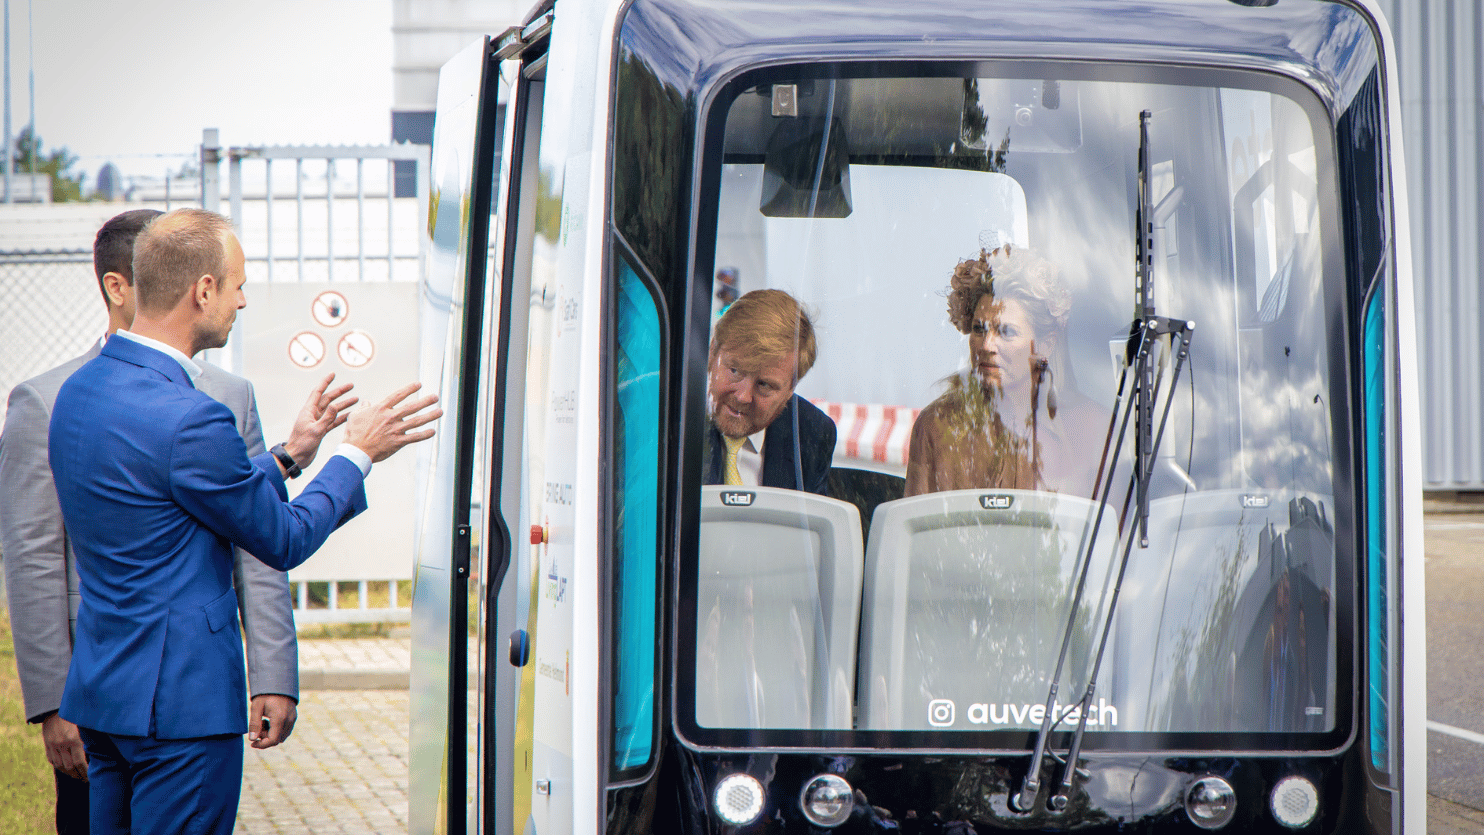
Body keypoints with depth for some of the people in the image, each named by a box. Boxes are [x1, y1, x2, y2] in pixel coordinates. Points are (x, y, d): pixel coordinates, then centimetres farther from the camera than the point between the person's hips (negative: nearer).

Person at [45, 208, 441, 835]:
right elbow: (284, 540, -8)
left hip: (101, 687, 10)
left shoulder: (81, 390, 8)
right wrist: (357, 454, 4)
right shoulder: (187, 420, -22)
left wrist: (289, 454, 21)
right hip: (181, 700, -10)